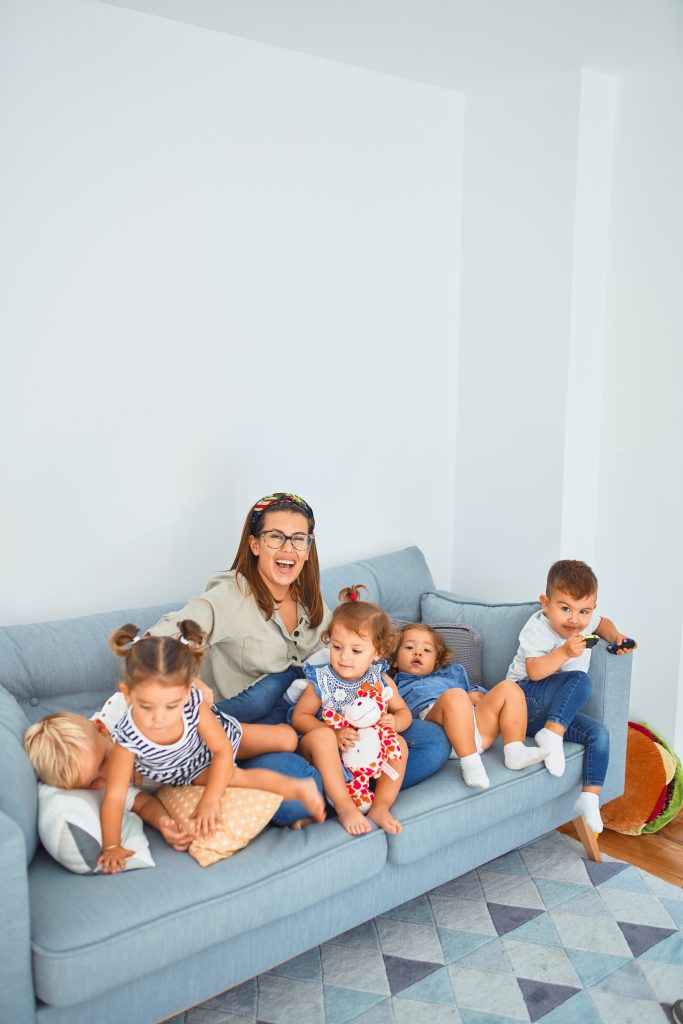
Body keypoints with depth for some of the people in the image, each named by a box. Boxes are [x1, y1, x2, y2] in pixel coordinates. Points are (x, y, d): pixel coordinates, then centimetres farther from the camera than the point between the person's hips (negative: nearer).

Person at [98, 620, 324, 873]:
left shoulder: (193, 702, -38)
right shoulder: (127, 738, -40)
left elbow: (223, 750, -28)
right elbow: (114, 795, -32)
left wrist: (211, 798, -35)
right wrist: (111, 846, -33)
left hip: (221, 734, 1)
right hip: (192, 770, -1)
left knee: (286, 737, 4)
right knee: (234, 777, -28)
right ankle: (295, 787, -8)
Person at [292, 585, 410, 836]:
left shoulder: (381, 682, -4)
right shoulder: (321, 681, -12)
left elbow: (403, 712, 8)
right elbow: (299, 717, -9)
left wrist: (394, 722, -19)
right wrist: (334, 733, -25)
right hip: (327, 754, -2)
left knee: (398, 742, -21)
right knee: (322, 735, -34)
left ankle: (381, 807, -15)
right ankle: (344, 806, -30)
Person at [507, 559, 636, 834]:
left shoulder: (584, 622, 4)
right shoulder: (537, 629, -16)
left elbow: (602, 623, 28)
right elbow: (534, 672, -25)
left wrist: (616, 637, 8)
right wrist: (565, 652, -34)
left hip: (555, 711, 7)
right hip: (526, 699, -7)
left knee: (599, 734, -11)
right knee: (581, 680, -27)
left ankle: (590, 797, -8)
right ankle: (552, 734, -31)